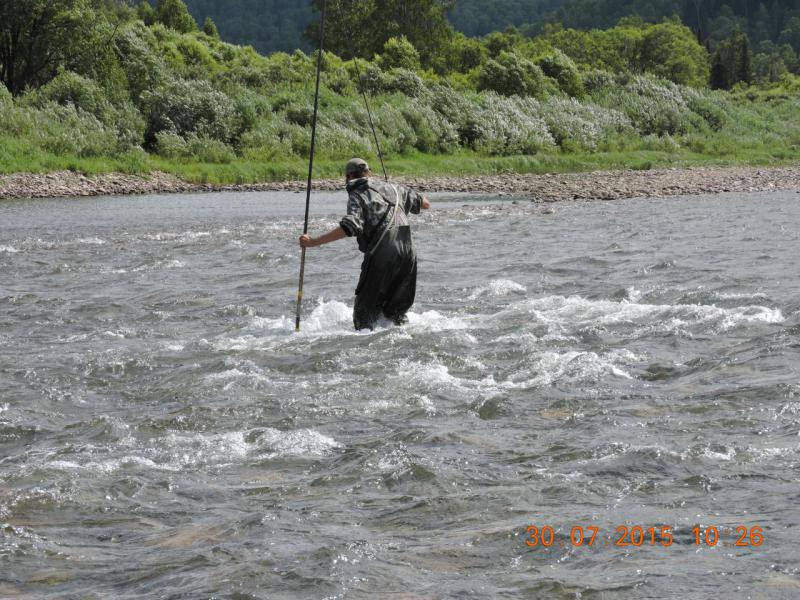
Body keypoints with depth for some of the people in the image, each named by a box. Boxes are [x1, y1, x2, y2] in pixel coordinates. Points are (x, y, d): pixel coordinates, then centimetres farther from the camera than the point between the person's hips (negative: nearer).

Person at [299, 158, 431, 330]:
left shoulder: (357, 196, 0)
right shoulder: (392, 188, 18)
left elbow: (350, 227, -17)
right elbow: (425, 203, 29)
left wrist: (313, 242, -17)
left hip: (381, 256, -6)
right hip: (407, 253, 6)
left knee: (365, 312, 0)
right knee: (397, 311, 20)